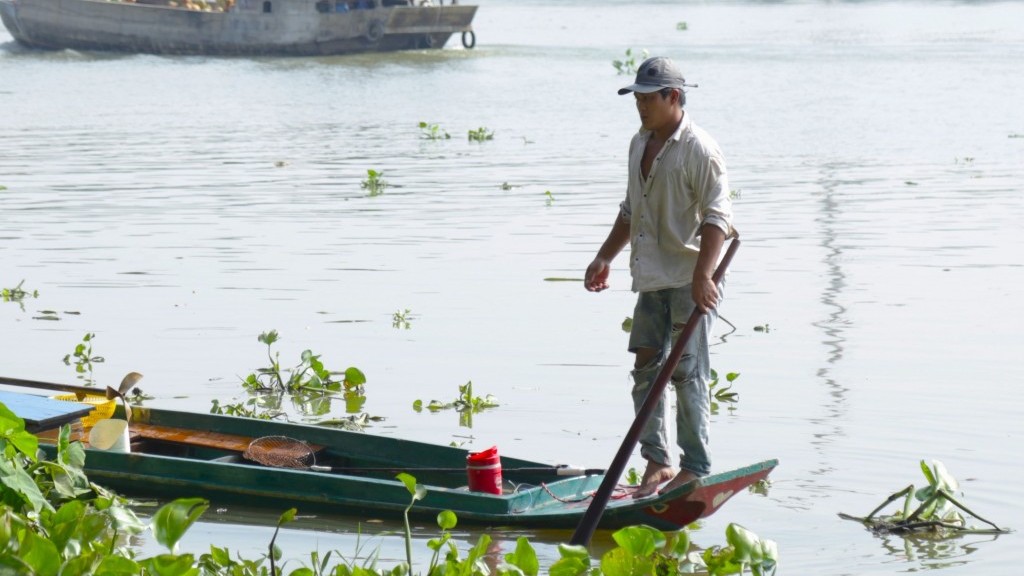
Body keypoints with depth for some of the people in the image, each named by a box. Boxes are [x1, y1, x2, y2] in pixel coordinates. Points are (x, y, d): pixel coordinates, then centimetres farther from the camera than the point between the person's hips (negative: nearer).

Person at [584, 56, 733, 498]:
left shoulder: (699, 149, -12)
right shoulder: (640, 144, 13)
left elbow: (717, 216, -19)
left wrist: (703, 274, -29)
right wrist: (605, 258, 22)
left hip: (690, 281, -8)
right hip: (651, 278, 8)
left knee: (687, 371, -6)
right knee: (646, 367, 6)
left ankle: (696, 467, 2)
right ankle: (657, 461, 13)